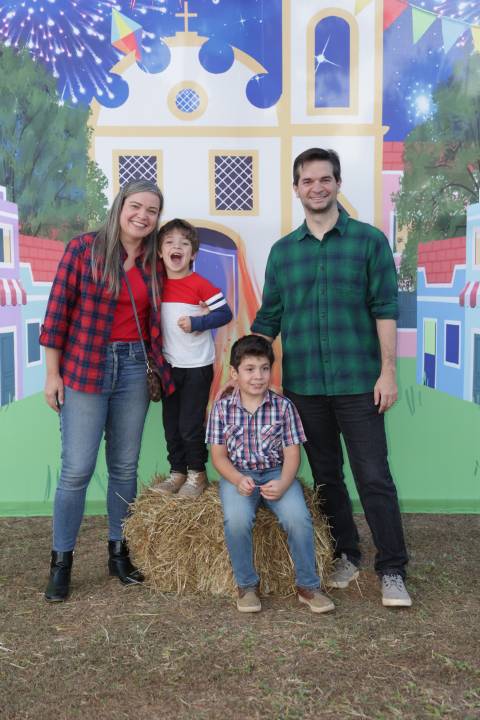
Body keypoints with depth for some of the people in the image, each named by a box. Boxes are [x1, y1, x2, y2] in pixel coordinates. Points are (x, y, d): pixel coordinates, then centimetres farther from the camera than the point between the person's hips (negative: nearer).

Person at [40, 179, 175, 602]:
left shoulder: (154, 264, 8)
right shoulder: (83, 248, -4)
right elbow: (58, 310, -5)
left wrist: (164, 372, 8)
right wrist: (52, 373, -7)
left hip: (133, 369, 4)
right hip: (84, 369, -4)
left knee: (125, 467, 9)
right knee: (77, 469, -4)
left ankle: (119, 551, 24)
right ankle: (61, 560, 13)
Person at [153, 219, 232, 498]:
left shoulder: (200, 284, -11)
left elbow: (225, 313, -10)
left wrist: (196, 322, -21)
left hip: (197, 367, -5)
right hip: (169, 366, 5)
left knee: (191, 424, -2)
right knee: (171, 424, 12)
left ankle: (197, 474, 15)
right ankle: (177, 472, 25)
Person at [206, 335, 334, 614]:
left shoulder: (283, 406, -1)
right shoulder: (222, 408, 1)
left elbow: (292, 453, -2)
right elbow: (219, 455, 1)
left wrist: (283, 483, -21)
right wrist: (238, 480, -18)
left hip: (276, 473, 0)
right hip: (237, 475, 0)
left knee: (298, 517, -27)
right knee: (236, 519, -31)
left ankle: (308, 585, -4)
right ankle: (247, 585, -6)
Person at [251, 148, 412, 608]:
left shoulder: (369, 240, 0)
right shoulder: (282, 250, 8)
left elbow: (385, 308, -3)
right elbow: (267, 319, 10)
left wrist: (388, 370, -10)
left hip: (358, 382, -3)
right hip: (303, 385, 3)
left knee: (374, 477, 0)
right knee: (326, 476, 13)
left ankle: (392, 570, 12)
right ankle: (345, 556, 29)